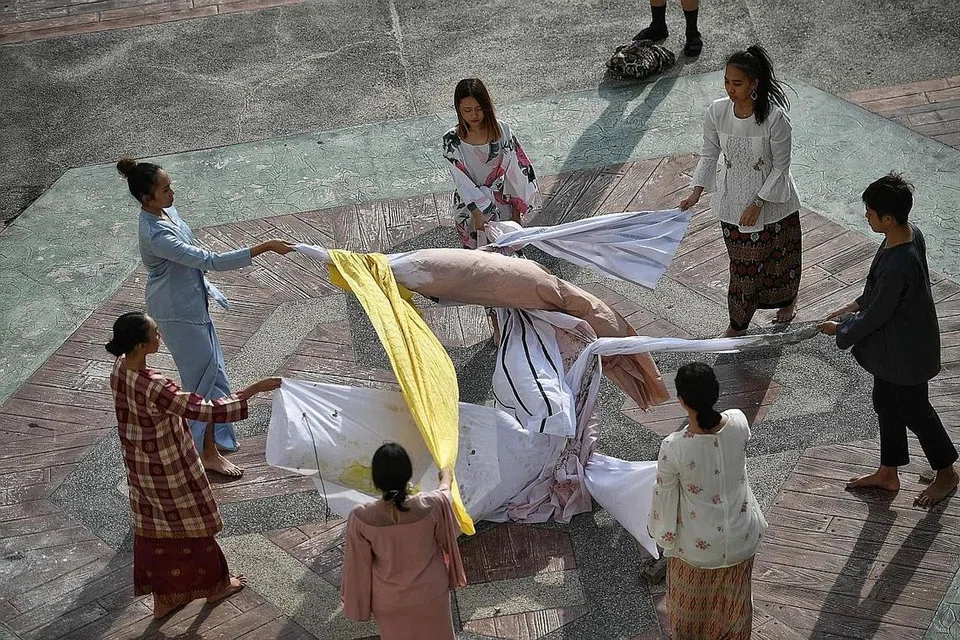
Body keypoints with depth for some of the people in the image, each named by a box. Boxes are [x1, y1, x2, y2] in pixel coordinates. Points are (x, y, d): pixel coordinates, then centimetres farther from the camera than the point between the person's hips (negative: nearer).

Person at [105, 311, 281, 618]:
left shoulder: (119, 369, -11)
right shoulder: (154, 387, -37)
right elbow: (208, 411, -36)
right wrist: (256, 388, -32)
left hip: (139, 467, 7)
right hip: (169, 469, -7)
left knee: (153, 529, 21)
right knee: (192, 524, 17)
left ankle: (163, 597, 38)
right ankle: (215, 584, 40)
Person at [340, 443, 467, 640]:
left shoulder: (361, 519, -30)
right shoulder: (431, 506, -28)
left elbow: (358, 566, -15)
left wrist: (356, 603, 3)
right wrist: (446, 480, 22)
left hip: (389, 600, 0)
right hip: (430, 593, 0)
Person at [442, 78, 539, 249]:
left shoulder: (502, 130, -14)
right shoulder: (452, 140, -18)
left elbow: (516, 171, -8)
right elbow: (461, 181, -18)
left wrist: (517, 208, -6)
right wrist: (476, 213, -28)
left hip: (502, 203, 1)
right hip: (471, 205, -1)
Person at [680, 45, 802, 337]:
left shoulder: (774, 117, -27)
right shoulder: (717, 111, -15)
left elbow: (781, 166, -17)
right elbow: (709, 154, -1)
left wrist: (758, 204, -18)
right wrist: (696, 193, -10)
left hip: (771, 200, -2)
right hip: (733, 201, 3)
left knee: (779, 253, 20)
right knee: (742, 261, 14)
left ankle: (787, 300, 50)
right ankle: (738, 324, 30)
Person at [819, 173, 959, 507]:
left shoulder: (897, 266, -38)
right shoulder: (911, 232, -9)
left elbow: (875, 316, -24)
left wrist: (841, 328, -8)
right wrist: (856, 304, 6)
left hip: (906, 350, -9)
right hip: (894, 345, 9)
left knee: (914, 410, 13)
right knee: (886, 404, 22)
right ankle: (888, 473, 40)